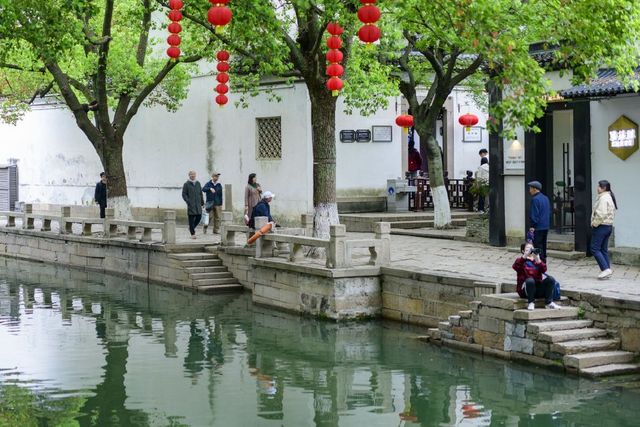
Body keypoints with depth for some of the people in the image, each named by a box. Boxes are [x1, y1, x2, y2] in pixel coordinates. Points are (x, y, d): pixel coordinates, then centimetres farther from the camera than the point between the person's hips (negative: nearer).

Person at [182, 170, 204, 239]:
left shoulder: (198, 183, 14)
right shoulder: (186, 184, -1)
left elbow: (201, 194, 17)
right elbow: (184, 194, -4)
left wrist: (202, 203, 14)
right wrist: (188, 202, -14)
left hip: (198, 204, 5)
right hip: (191, 205, -5)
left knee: (199, 217, 0)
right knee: (191, 219, -3)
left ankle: (191, 227, 25)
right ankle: (192, 233, 2)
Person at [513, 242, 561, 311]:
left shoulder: (537, 260, 18)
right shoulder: (521, 260, 8)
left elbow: (544, 270, -3)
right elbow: (515, 266, -17)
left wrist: (538, 260, -22)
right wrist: (524, 256, -27)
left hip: (538, 289, 4)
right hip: (525, 289, -4)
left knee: (550, 279, -19)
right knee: (530, 280, -36)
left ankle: (549, 303, -19)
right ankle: (531, 303, -24)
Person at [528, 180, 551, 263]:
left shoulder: (535, 199, -15)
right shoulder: (545, 198, 14)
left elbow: (534, 214, -18)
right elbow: (549, 213, 18)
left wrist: (532, 226, -15)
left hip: (537, 228, -9)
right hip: (545, 227, 9)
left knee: (538, 246, -6)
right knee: (543, 245, 15)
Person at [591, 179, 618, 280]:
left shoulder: (603, 198, -16)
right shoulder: (610, 197, 15)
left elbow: (601, 214, -25)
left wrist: (594, 224, -13)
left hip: (601, 226, -10)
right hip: (609, 226, 10)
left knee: (595, 249, -7)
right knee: (604, 249, 13)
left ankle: (605, 269, -13)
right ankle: (607, 270, 12)